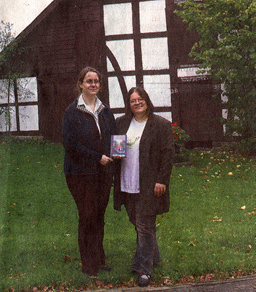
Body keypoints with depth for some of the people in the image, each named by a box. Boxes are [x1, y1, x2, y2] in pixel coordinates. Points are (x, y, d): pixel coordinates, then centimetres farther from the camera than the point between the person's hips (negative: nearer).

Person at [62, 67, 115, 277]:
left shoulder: (105, 111, 13)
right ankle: (89, 265, 9)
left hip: (104, 171, 5)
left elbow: (113, 138, 21)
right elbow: (70, 144, -11)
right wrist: (98, 158, -13)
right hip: (81, 172, -5)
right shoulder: (72, 112, -4)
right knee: (88, 216, -2)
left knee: (99, 215, 8)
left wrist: (113, 155, -1)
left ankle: (99, 260, 20)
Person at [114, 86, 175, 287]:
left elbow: (168, 154, -6)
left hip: (149, 186, -5)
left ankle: (144, 268, 7)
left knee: (145, 226, -3)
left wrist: (162, 180, -12)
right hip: (127, 185, 5)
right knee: (138, 223, 14)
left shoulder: (161, 125, -3)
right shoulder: (121, 123, 11)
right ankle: (152, 256, 34)